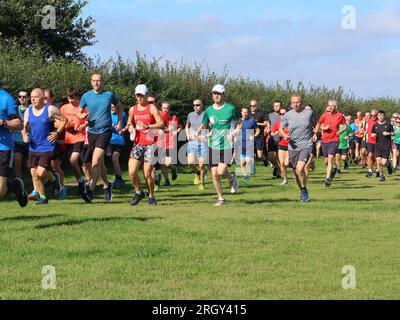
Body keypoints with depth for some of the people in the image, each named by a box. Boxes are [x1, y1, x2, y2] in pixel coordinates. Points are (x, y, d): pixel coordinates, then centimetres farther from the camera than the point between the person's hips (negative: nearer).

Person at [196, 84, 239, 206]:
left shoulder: (231, 108, -5)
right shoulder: (208, 110, 4)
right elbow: (204, 125, 15)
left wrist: (234, 133, -9)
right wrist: (198, 133, -5)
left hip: (227, 146, -4)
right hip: (213, 146, 4)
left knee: (221, 171, -16)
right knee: (214, 173, 1)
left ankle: (231, 178, 19)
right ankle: (220, 198, 17)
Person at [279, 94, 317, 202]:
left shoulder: (309, 113, -1)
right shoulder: (288, 115, 0)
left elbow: (316, 125, 16)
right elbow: (281, 128, 11)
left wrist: (315, 134, 0)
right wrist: (284, 135, -9)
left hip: (306, 145, -3)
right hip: (293, 147, 3)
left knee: (300, 168, -22)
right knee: (296, 173, 9)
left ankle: (304, 190, -1)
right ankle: (302, 191, 32)